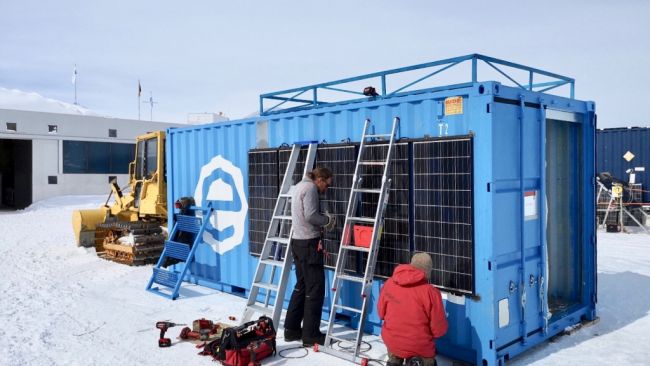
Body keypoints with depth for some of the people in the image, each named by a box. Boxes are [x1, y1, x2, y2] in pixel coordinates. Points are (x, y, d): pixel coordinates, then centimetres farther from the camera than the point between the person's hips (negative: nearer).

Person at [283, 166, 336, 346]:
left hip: (298, 242, 10)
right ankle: (311, 335, 3)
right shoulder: (310, 187, -11)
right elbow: (310, 216, -21)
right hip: (309, 243, -10)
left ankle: (291, 329, 21)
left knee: (301, 286, 16)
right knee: (315, 289, -3)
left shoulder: (299, 186, 19)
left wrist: (323, 218, 7)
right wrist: (328, 220, -5)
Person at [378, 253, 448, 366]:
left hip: (391, 341, 5)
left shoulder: (389, 283, -8)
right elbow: (440, 330, -12)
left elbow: (382, 313, 6)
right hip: (419, 348, -4)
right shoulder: (431, 292, -19)